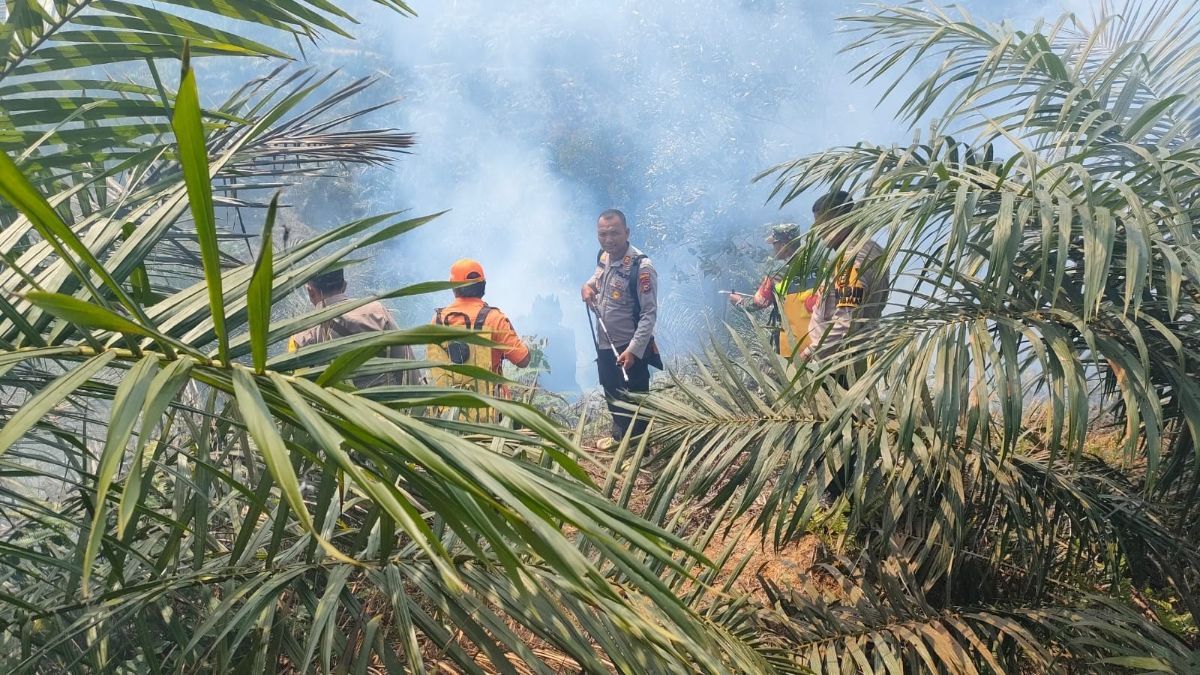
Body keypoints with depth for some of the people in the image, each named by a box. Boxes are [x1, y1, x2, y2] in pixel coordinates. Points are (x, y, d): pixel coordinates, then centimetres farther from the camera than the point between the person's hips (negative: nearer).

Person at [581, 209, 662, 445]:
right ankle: (620, 440, 43)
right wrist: (588, 286, 0)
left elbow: (649, 314, -23)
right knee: (613, 399, 24)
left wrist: (633, 350, -28)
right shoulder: (603, 256, -1)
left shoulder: (641, 266, -23)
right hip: (604, 346, 8)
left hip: (630, 350, -8)